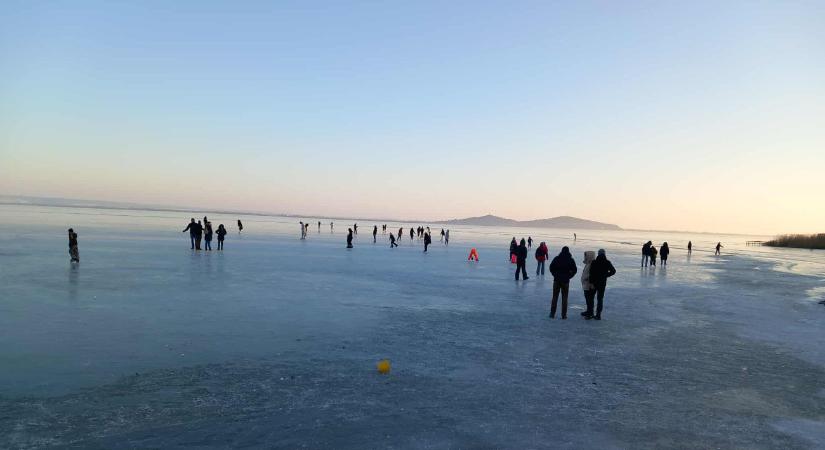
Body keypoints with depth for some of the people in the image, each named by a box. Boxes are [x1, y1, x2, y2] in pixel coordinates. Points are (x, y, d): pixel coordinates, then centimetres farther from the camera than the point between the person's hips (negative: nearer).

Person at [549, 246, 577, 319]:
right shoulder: (570, 260, -4)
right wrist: (569, 276, 3)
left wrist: (555, 274, 6)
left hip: (557, 280, 0)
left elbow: (551, 267, -5)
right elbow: (574, 270, -5)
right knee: (564, 298, 7)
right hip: (565, 281, 0)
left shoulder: (556, 259, -4)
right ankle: (564, 315, 7)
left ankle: (552, 313, 10)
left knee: (555, 297, 9)